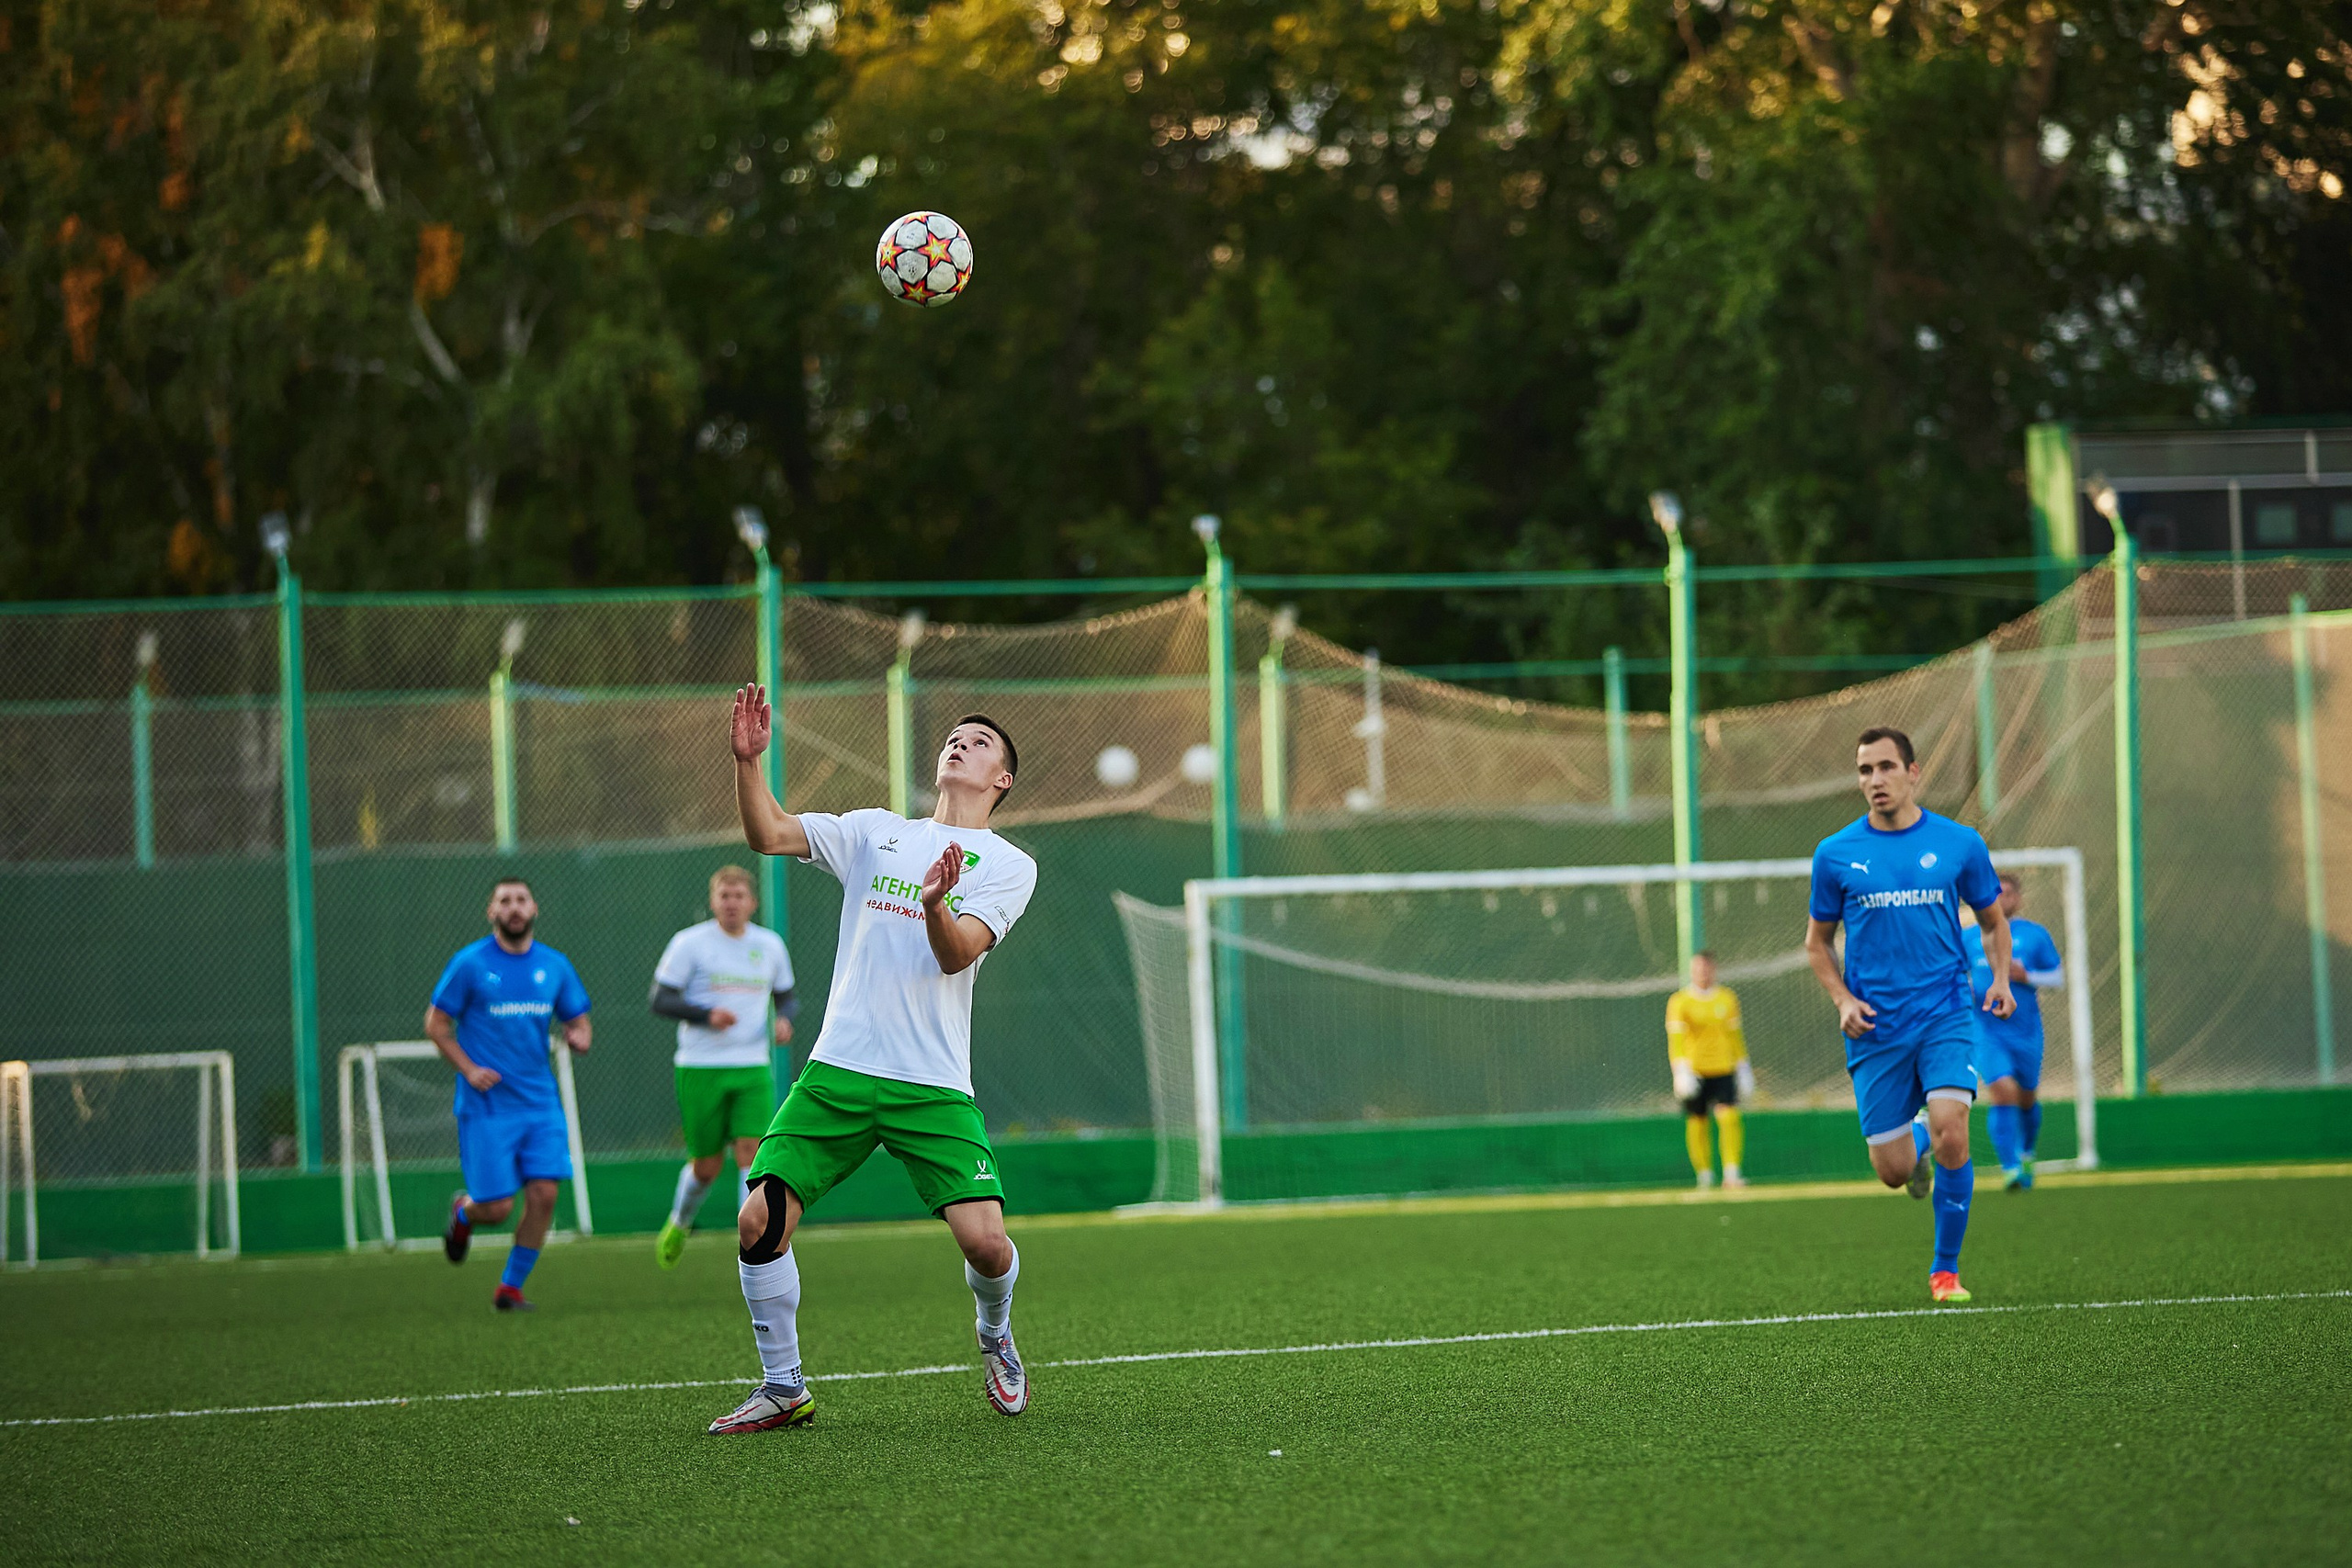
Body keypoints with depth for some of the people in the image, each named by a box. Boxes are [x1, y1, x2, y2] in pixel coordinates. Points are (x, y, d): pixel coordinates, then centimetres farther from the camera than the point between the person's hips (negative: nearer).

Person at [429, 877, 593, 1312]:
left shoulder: (554, 965, 8)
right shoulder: (470, 963, -4)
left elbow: (577, 1019, 17)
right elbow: (435, 1023, 0)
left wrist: (579, 1037, -7)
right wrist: (469, 1069, -12)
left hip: (540, 1101, 4)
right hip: (487, 1106, -4)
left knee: (543, 1194, -8)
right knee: (497, 1207, -7)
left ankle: (511, 1288, 8)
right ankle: (463, 1213, 31)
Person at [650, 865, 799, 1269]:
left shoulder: (770, 945, 9)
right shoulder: (689, 943, -4)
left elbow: (786, 996, 21)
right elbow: (660, 1000, -5)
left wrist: (784, 1019, -3)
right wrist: (706, 1015, -21)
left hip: (753, 1069, 2)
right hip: (701, 1068, -2)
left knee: (751, 1152, -13)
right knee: (707, 1164, 3)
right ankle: (678, 1224, 33)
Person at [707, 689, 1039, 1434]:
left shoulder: (1008, 865, 5)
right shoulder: (877, 833, 15)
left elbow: (956, 954, -10)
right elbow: (769, 834, 5)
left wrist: (935, 903, -31)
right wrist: (749, 759, -10)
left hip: (934, 1087, -3)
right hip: (839, 1068, 3)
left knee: (983, 1240, -16)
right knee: (760, 1220, -11)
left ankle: (994, 1335, 20)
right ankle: (783, 1387, 7)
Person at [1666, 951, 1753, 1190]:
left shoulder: (1727, 998, 10)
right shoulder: (1680, 1002, -1)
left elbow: (1735, 1035, 17)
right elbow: (1675, 1038, -8)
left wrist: (1743, 1067, 16)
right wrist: (1681, 1070, -19)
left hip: (1723, 1071, 2)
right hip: (1694, 1072, -2)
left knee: (1729, 1116, -15)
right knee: (1697, 1124, 1)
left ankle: (1731, 1173, -16)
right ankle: (1705, 1176, 15)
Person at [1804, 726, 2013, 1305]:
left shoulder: (1959, 844, 2)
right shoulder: (1836, 855, 2)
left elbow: (1993, 920, 17)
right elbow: (1818, 941, 13)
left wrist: (2001, 978, -1)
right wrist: (1843, 1000, -4)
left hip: (1945, 1015, -1)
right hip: (1876, 1028, 1)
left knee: (1951, 1136, -20)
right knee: (1893, 1171, 0)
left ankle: (1946, 1269, -2)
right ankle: (1914, 1143, 40)